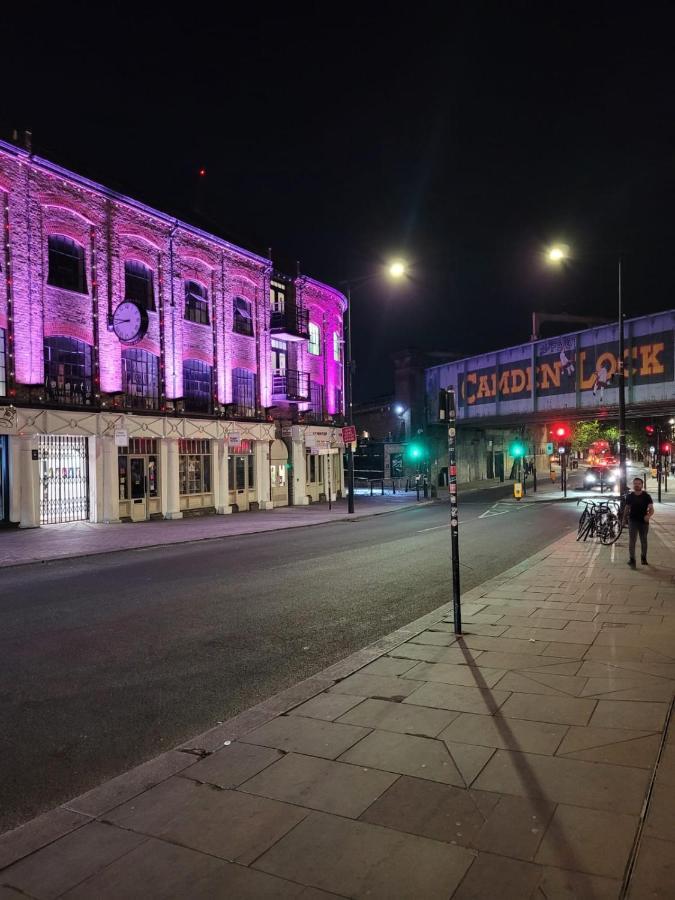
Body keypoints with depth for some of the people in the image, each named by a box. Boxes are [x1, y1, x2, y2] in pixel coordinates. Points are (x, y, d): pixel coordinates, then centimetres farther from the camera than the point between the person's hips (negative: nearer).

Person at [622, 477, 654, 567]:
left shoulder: (646, 496, -5)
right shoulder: (629, 496, -1)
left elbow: (651, 509, -11)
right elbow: (627, 508, 9)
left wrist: (649, 515, -32)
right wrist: (624, 519, 10)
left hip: (644, 521, 0)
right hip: (633, 521, 0)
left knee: (643, 540, 14)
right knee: (632, 540, -9)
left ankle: (643, 557, 31)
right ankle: (632, 560, -9)